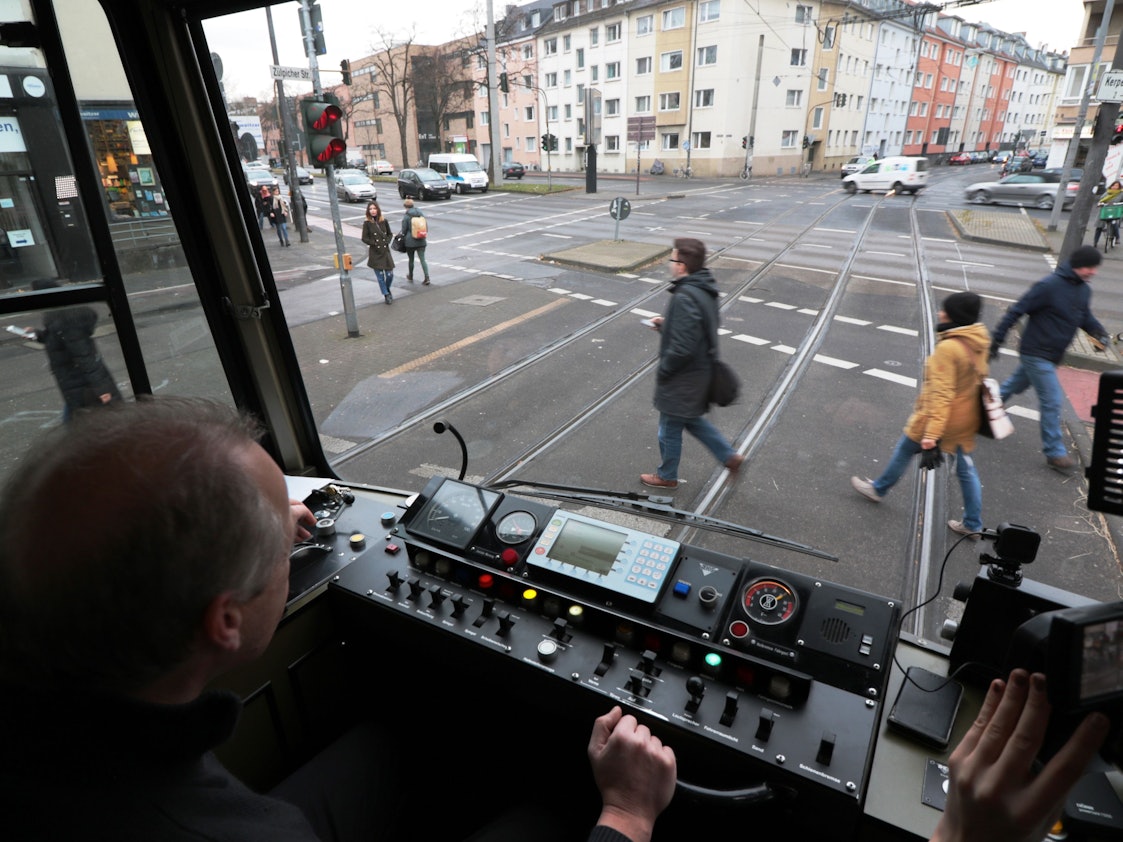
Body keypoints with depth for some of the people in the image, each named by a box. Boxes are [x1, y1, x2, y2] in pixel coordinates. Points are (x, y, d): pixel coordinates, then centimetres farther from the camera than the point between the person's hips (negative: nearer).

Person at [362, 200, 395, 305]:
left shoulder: (384, 221, 4)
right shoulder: (367, 223, -3)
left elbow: (390, 234, 13)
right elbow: (364, 238, -2)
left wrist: (387, 241, -4)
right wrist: (374, 243, -12)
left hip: (386, 251, 2)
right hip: (375, 253, -2)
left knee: (390, 274, 0)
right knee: (380, 275, 0)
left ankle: (387, 289, 29)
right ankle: (386, 295, 13)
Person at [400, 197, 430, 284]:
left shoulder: (406, 217, -10)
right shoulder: (421, 214, 3)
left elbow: (404, 230, -7)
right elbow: (426, 227, 7)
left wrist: (402, 238, 12)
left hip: (410, 242, -3)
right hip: (421, 241, 3)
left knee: (411, 260, 13)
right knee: (422, 259, 2)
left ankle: (410, 277, 30)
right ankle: (427, 278, -10)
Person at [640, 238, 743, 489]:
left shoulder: (685, 298, -29)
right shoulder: (704, 289, 1)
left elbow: (682, 348, -31)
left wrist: (663, 371, -15)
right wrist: (666, 324, 9)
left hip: (682, 380, -9)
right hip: (700, 373, 9)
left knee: (670, 429, 12)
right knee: (693, 421, 28)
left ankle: (666, 476, 32)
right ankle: (730, 456, 32)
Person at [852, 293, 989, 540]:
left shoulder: (947, 348, -26)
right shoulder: (979, 342, -1)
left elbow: (942, 394, -29)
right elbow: (977, 377, 13)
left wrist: (931, 432, -28)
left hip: (940, 416, -7)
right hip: (966, 419, 7)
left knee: (904, 451, 16)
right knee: (966, 469, 15)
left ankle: (878, 489, 36)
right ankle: (973, 525, 24)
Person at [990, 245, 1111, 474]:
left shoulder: (1084, 290, 7)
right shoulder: (1049, 285, -20)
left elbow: (1085, 316, 20)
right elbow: (1017, 310, -18)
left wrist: (1097, 330, -3)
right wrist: (997, 340, -18)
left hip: (1051, 357, 8)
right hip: (1036, 354, -8)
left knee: (1014, 386, 22)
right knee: (1052, 401, -6)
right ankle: (1055, 452, 4)